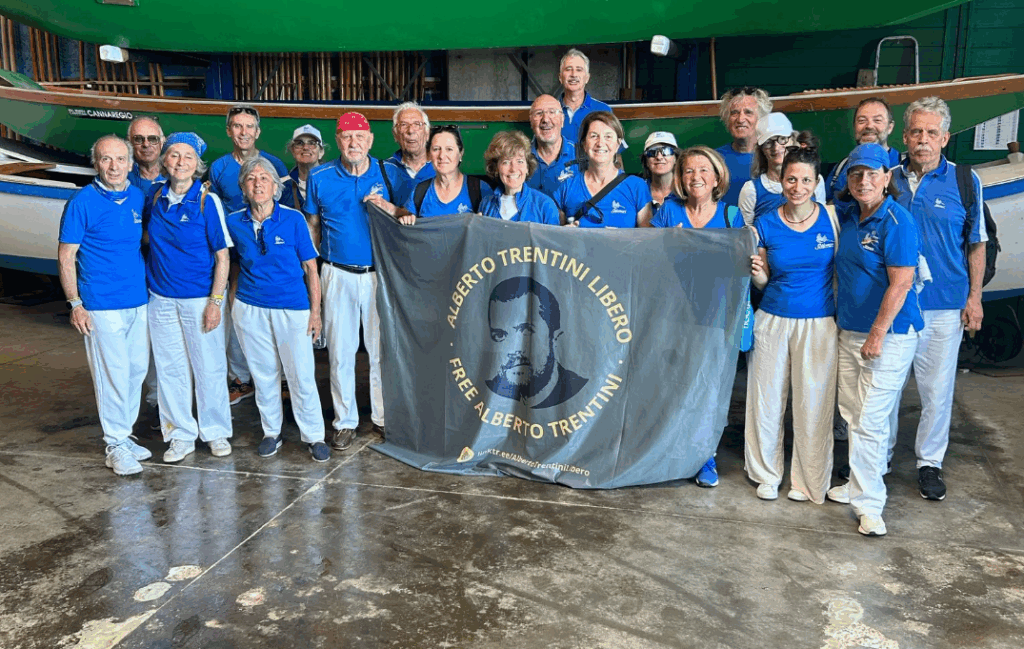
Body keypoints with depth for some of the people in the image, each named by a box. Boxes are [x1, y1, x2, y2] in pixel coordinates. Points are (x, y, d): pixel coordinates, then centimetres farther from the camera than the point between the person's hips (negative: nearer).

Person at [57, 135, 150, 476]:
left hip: (139, 301, 6)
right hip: (102, 305, -6)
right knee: (113, 374, -1)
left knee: (137, 370, 12)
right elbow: (65, 257, -6)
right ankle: (115, 445, 12)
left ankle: (124, 434, 27)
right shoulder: (82, 202, -8)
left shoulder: (138, 197, 6)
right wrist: (75, 305, -12)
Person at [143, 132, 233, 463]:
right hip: (161, 297, 4)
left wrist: (215, 301, -14)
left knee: (209, 367, 5)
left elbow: (222, 256, -9)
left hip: (199, 297, -4)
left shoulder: (207, 201, -9)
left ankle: (216, 432, 23)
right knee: (170, 368, 11)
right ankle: (181, 435, 25)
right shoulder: (155, 196, 3)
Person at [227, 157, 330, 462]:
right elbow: (233, 266, 13)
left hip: (292, 308, -2)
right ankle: (271, 432, 29)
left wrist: (315, 311, -5)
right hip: (249, 309, 3)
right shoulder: (235, 223, 0)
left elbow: (310, 268, -4)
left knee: (301, 375, 1)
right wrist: (233, 301, 7)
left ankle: (314, 436, 16)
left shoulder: (293, 219, -7)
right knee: (263, 374, 13)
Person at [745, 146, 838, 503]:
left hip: (818, 323, -1)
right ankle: (767, 473, 27)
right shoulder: (766, 224, 0)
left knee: (813, 403, 5)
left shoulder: (832, 219, -2)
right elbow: (763, 282, 7)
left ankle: (808, 480, 23)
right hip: (772, 321, 1)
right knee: (767, 399, 8)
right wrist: (756, 273, -16)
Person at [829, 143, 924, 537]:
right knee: (851, 413, 14)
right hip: (850, 330, 7)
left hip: (889, 333, -7)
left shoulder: (897, 222, -15)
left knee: (870, 419, -5)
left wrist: (877, 335, -17)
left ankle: (868, 503, 6)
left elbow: (900, 284, -18)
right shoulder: (847, 217, 7)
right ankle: (860, 484, 29)